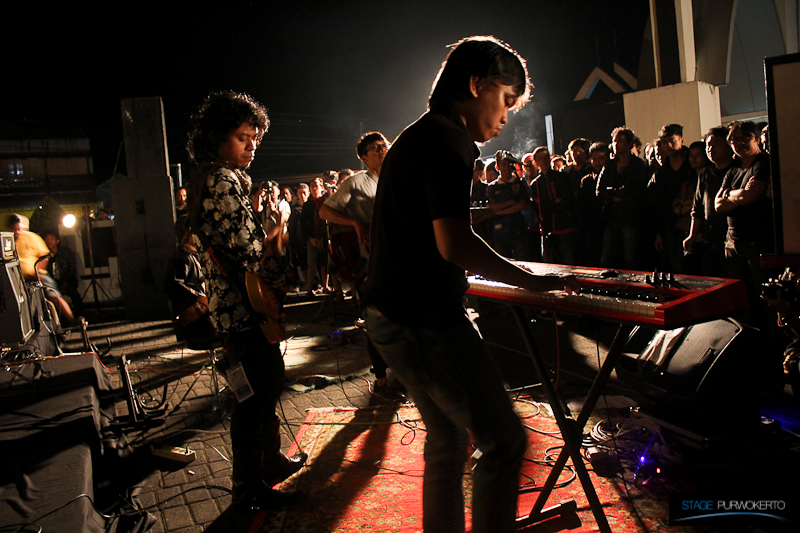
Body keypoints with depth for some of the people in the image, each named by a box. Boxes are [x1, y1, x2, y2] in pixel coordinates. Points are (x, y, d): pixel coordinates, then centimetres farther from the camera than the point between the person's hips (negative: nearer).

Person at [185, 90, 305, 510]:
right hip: (244, 306, -11)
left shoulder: (210, 178, 17)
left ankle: (271, 461, 38)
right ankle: (250, 489, 14)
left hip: (236, 304, 11)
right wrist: (280, 280, -12)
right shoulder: (223, 180, -16)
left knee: (269, 383, 22)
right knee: (254, 398, -1)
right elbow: (247, 247, -22)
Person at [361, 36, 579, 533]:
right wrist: (532, 280, -14)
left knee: (449, 441, 21)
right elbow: (454, 243, -25)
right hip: (427, 321, -10)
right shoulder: (448, 138, -14)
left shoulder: (413, 137, 17)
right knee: (505, 441, 0)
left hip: (393, 316, 11)